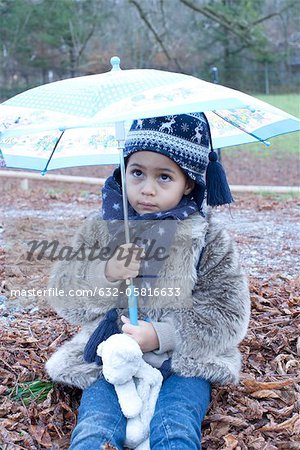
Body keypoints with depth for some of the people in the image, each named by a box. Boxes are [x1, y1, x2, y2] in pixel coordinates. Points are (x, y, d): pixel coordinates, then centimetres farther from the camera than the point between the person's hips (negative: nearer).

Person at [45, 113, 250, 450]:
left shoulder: (208, 237, -1)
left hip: (184, 362, -1)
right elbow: (63, 298, 5)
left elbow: (230, 314, -5)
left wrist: (161, 335, -17)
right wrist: (104, 274, -17)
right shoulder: (100, 227, 5)